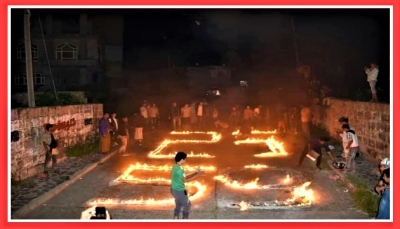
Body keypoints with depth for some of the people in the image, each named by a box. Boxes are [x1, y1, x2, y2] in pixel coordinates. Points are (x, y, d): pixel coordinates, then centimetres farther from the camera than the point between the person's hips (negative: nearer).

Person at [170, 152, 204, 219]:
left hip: (175, 190, 9)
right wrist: (197, 175, -16)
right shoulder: (179, 169, -25)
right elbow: (185, 180, -20)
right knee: (186, 205, 7)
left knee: (178, 206, 20)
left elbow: (184, 176, 11)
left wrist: (195, 172, 8)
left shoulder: (175, 167, 6)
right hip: (180, 191, -9)